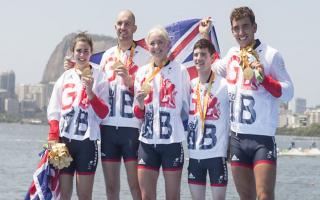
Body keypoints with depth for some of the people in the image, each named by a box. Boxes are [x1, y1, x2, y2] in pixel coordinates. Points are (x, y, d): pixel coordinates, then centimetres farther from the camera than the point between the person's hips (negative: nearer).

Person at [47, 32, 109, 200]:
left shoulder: (99, 78, 3)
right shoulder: (65, 77, 10)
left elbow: (103, 113, -2)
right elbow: (53, 112, 8)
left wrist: (90, 91, -15)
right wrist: (53, 139, -3)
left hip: (87, 141, -2)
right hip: (64, 140, 2)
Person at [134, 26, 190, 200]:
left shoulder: (180, 71, -2)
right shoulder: (142, 72, 9)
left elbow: (188, 107, 7)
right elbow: (138, 114, 10)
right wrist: (140, 102, -9)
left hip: (172, 141, -3)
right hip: (147, 141, 3)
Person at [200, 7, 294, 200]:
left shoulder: (270, 55, -4)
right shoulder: (232, 54, 12)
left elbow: (288, 92, -6)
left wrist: (263, 78, -20)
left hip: (263, 139, -5)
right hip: (237, 138, 5)